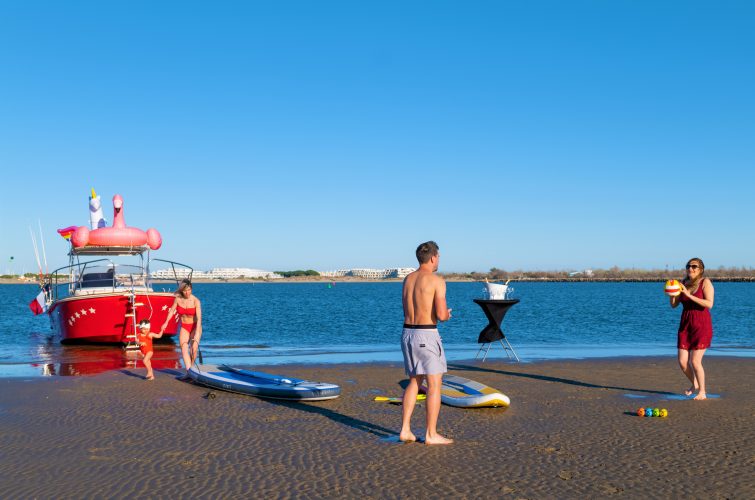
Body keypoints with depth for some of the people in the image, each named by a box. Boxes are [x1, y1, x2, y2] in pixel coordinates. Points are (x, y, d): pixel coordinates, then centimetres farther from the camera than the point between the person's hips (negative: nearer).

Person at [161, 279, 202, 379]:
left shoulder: (196, 301, -18)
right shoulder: (178, 299, -7)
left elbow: (199, 318, -24)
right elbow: (172, 310, 12)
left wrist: (197, 333, -32)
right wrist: (166, 322, 12)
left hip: (195, 326, -3)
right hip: (184, 327, 3)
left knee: (194, 349, -14)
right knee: (184, 349, -12)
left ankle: (191, 368, 8)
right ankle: (188, 371, -18)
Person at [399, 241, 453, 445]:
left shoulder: (407, 279, 12)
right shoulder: (437, 280, -11)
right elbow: (441, 315, -17)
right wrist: (446, 314, 7)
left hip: (408, 334, 7)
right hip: (427, 336, -7)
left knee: (414, 382, 17)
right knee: (435, 385, 2)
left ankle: (405, 430, 13)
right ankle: (431, 435, 4)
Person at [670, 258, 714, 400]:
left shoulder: (705, 282, -7)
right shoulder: (683, 283, 10)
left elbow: (709, 304, -19)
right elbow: (674, 304, 9)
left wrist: (689, 295, -23)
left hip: (701, 325, -5)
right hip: (685, 325, 6)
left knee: (695, 361, -9)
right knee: (682, 362, 4)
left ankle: (702, 392, 8)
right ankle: (694, 384, 31)